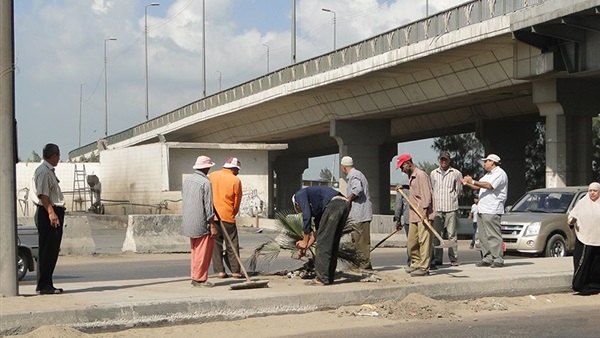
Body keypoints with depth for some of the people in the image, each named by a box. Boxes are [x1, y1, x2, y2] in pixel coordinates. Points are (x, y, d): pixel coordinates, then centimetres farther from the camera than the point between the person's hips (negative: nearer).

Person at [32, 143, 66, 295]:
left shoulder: (49, 171, 20)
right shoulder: (43, 171, -12)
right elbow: (42, 194, -21)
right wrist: (51, 213, -28)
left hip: (54, 214, 10)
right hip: (47, 214, -10)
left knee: (52, 250, 11)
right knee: (47, 251, -8)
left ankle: (47, 284, 17)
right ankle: (43, 286, -6)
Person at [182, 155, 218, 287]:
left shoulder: (187, 180, 10)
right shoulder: (205, 182, -14)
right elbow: (208, 206, -16)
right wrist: (212, 225, -12)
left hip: (188, 221, 8)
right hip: (201, 222, -8)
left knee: (195, 250, 15)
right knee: (203, 252, -1)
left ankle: (195, 277, 19)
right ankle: (199, 278, 1)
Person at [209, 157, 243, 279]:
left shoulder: (211, 176, 6)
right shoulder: (236, 180, -5)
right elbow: (237, 202, 0)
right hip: (228, 217, -3)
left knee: (216, 244, 8)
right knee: (232, 245, 5)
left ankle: (219, 270, 6)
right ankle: (235, 271, 5)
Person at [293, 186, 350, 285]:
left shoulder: (299, 195, 15)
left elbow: (306, 217, 1)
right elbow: (318, 230, 37)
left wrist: (305, 242, 8)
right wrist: (306, 247, 40)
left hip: (333, 204, -9)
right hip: (345, 205, 9)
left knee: (324, 243, -2)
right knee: (333, 243, 16)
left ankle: (322, 278, -1)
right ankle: (329, 277, 19)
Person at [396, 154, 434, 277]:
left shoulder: (421, 175, -11)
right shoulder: (411, 177, 19)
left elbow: (426, 194, -18)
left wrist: (424, 211, -24)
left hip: (423, 215, -10)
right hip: (414, 215, 10)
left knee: (424, 240, -8)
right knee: (412, 241, 12)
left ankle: (424, 268, -8)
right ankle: (416, 264, 24)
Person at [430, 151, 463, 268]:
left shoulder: (456, 173, 5)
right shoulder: (433, 173, 14)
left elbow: (459, 191, 10)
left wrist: (451, 200, 8)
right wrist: (433, 203, 11)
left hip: (451, 208, -2)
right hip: (437, 208, 2)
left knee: (451, 234, -2)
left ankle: (454, 259, 2)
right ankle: (437, 259, 4)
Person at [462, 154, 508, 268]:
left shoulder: (500, 173, -6)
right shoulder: (488, 175, 26)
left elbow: (489, 186, -20)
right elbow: (479, 187, 26)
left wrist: (473, 181, -17)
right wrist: (468, 184, 10)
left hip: (492, 211, -10)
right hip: (482, 209, 10)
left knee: (493, 235, -10)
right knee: (483, 236, 7)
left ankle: (498, 260, -9)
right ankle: (487, 258, 10)